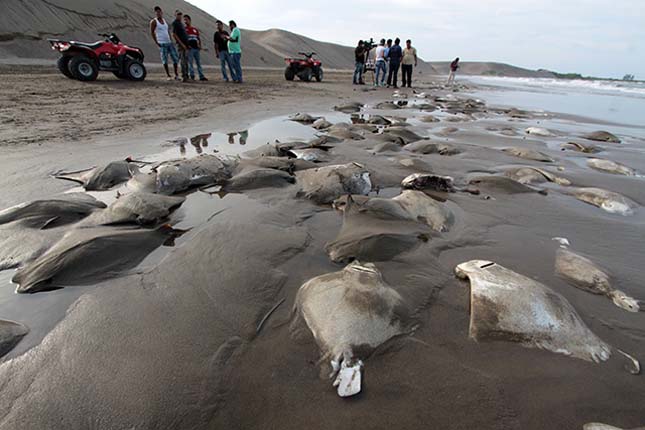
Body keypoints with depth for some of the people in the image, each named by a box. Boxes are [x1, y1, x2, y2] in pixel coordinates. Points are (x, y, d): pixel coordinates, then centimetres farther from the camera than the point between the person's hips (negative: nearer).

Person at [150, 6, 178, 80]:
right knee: (165, 60, -7)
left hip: (169, 43, 5)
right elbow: (152, 32, -3)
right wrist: (156, 43, -10)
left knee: (175, 58, 0)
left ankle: (176, 75, 7)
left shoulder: (165, 21, 16)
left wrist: (171, 40, 11)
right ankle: (168, 76, -2)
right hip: (162, 44, -5)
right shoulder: (153, 21, -1)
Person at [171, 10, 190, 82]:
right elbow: (174, 34, -12)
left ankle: (186, 76, 14)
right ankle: (184, 77, -12)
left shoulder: (181, 23, 21)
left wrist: (187, 44, 17)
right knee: (182, 61, -11)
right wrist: (181, 44, -18)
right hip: (180, 44, -8)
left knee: (186, 61, 9)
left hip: (185, 45, 8)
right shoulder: (175, 23, -4)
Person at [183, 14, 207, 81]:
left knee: (199, 63, 5)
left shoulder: (195, 29, 18)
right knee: (190, 63, -6)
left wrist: (200, 45, 6)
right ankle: (192, 76, -6)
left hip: (196, 48, 4)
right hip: (189, 48, -4)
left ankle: (201, 76, 9)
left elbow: (199, 38, 22)